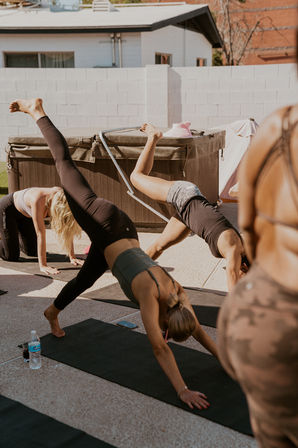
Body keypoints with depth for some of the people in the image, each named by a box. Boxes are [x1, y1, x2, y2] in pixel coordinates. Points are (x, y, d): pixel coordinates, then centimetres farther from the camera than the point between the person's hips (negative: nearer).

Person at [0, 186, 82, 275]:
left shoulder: (61, 199, -26)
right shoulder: (38, 200, -44)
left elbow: (67, 231, -17)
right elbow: (40, 234, -43)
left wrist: (72, 258, -18)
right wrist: (43, 266, -42)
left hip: (24, 214, 6)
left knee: (33, 252, 12)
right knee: (11, 257, -7)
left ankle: (17, 237, 39)